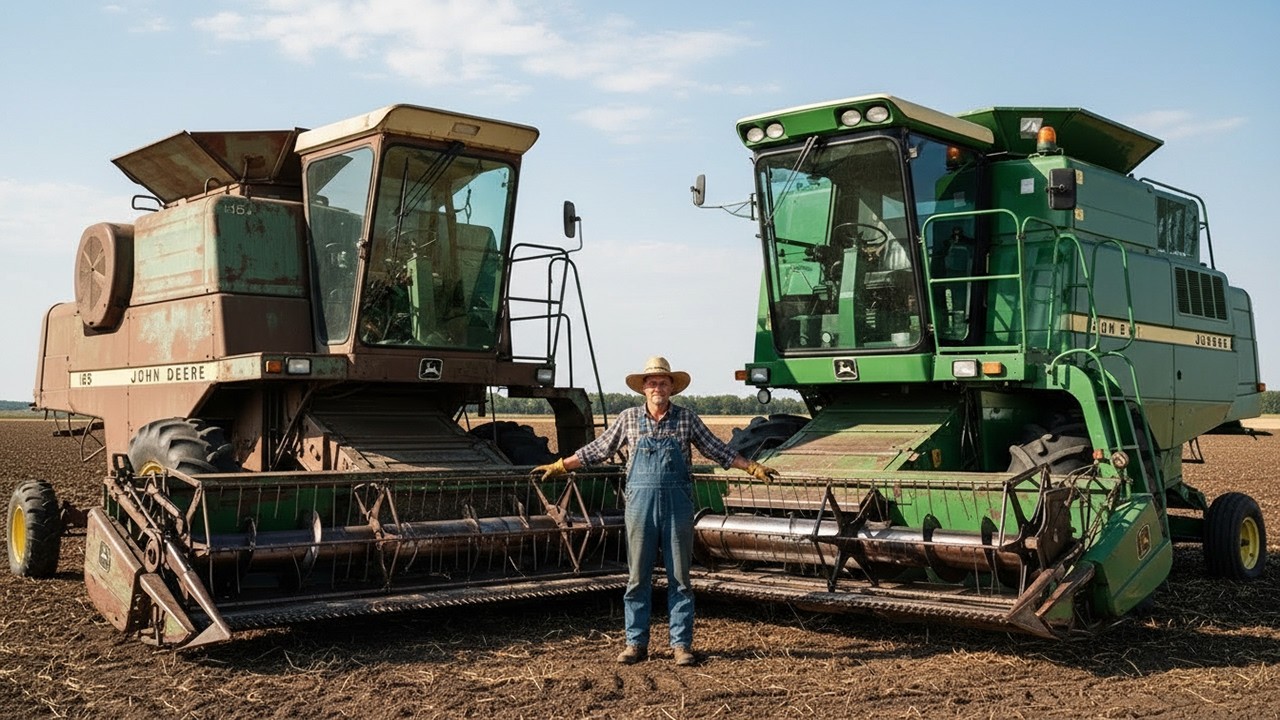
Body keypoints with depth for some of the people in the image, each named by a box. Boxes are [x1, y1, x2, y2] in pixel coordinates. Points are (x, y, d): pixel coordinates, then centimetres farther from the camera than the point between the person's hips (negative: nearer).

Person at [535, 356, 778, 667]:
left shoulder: (687, 419, 4)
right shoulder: (628, 418, 5)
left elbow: (718, 450, 9)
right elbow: (597, 449, 12)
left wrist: (753, 467, 4)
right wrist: (560, 466, 11)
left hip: (677, 504, 0)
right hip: (640, 504, 0)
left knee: (680, 577, 4)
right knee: (637, 578, 5)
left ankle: (681, 644, 12)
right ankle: (636, 644, 14)